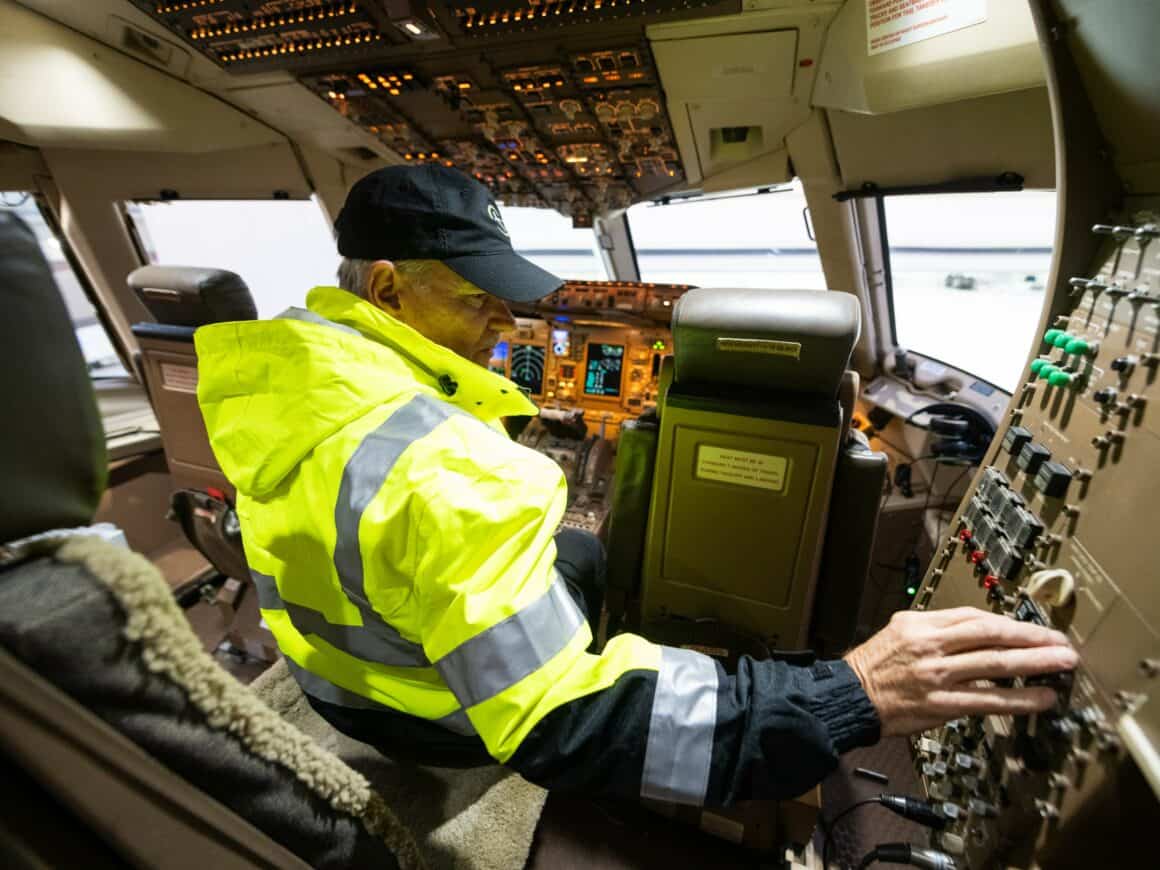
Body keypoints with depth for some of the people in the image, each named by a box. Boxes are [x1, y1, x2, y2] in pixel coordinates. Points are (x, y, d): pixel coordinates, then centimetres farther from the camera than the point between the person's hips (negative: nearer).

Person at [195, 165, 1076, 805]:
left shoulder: (294, 352, -10)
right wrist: (846, 698, -43)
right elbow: (557, 727, -42)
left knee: (580, 552, 19)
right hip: (428, 708, -7)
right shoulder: (436, 472, -43)